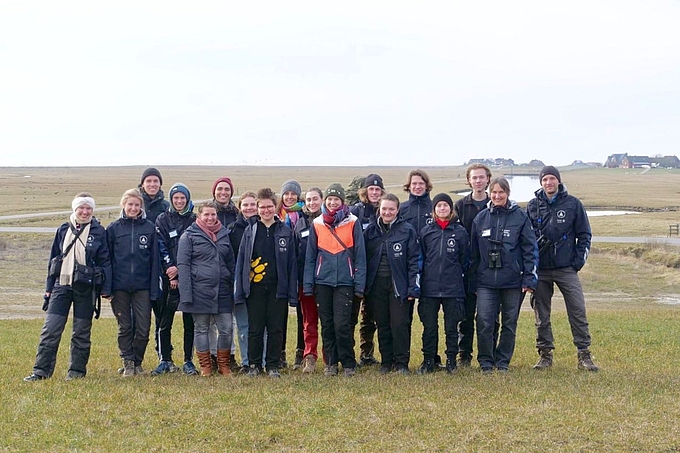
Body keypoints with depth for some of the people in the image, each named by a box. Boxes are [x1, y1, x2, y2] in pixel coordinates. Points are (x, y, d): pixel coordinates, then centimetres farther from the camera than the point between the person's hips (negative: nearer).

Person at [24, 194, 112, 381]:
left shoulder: (98, 231, 1)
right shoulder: (63, 230, 9)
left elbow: (105, 261, 1)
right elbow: (54, 259, 14)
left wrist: (105, 289, -5)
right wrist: (49, 287, 10)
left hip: (86, 288, -2)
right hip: (62, 284, 2)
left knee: (82, 332, 5)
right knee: (50, 329, -3)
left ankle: (77, 370, 14)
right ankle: (41, 370, 0)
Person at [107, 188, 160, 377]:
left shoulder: (149, 228, 4)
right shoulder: (114, 228, 3)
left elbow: (154, 259, 4)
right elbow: (107, 258, 4)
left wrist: (154, 288, -2)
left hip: (142, 286, 0)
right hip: (120, 286, 0)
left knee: (143, 328, 1)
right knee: (125, 327, 6)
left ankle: (137, 362, 18)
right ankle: (128, 363, 15)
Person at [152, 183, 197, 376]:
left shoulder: (195, 220, 7)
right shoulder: (163, 220, 6)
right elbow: (161, 249, -1)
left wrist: (179, 268, -11)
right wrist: (171, 275, -11)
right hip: (168, 277, 0)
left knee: (190, 321, 2)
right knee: (164, 321, 0)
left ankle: (189, 361, 8)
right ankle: (165, 360, 8)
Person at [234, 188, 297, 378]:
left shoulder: (285, 231, 4)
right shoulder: (250, 231, 5)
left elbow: (291, 263, 4)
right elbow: (241, 261, 5)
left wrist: (292, 292, -2)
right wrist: (240, 290, -2)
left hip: (278, 289, 0)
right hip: (255, 288, 0)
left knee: (276, 329, 4)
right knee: (255, 329, 5)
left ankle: (273, 366, 13)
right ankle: (254, 365, 15)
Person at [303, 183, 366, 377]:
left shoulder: (353, 223, 1)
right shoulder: (317, 224, 7)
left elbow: (360, 255, 1)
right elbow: (310, 256, 9)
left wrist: (359, 285, -4)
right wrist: (307, 285, 3)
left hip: (345, 281, -3)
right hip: (322, 281, 3)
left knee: (342, 324, -9)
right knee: (326, 324, 7)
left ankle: (349, 364, 4)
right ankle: (330, 363, 18)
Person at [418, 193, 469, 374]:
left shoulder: (460, 232, 3)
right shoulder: (426, 232, 6)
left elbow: (465, 260, 7)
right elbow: (420, 259, 10)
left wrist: (460, 281, 5)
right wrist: (419, 283, 6)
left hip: (453, 289, -1)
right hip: (429, 288, 1)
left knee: (451, 328, 5)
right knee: (429, 328, 5)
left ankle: (451, 361, 15)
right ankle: (428, 361, 14)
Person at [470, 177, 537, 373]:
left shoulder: (520, 217, -1)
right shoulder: (481, 218, 8)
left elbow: (530, 249, -1)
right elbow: (474, 252, 12)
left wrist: (529, 278, -8)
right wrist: (473, 280, 9)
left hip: (513, 281, -1)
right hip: (486, 280, 2)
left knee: (509, 323, 7)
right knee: (484, 322, -7)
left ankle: (503, 361, 20)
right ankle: (485, 361, 7)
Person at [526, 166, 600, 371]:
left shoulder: (573, 204, 3)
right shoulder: (533, 206, 6)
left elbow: (584, 234, 7)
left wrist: (579, 260, -2)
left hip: (566, 268, -2)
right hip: (540, 269, 2)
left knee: (578, 310, -6)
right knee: (541, 314, 5)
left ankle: (584, 355, -1)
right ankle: (545, 354, 15)